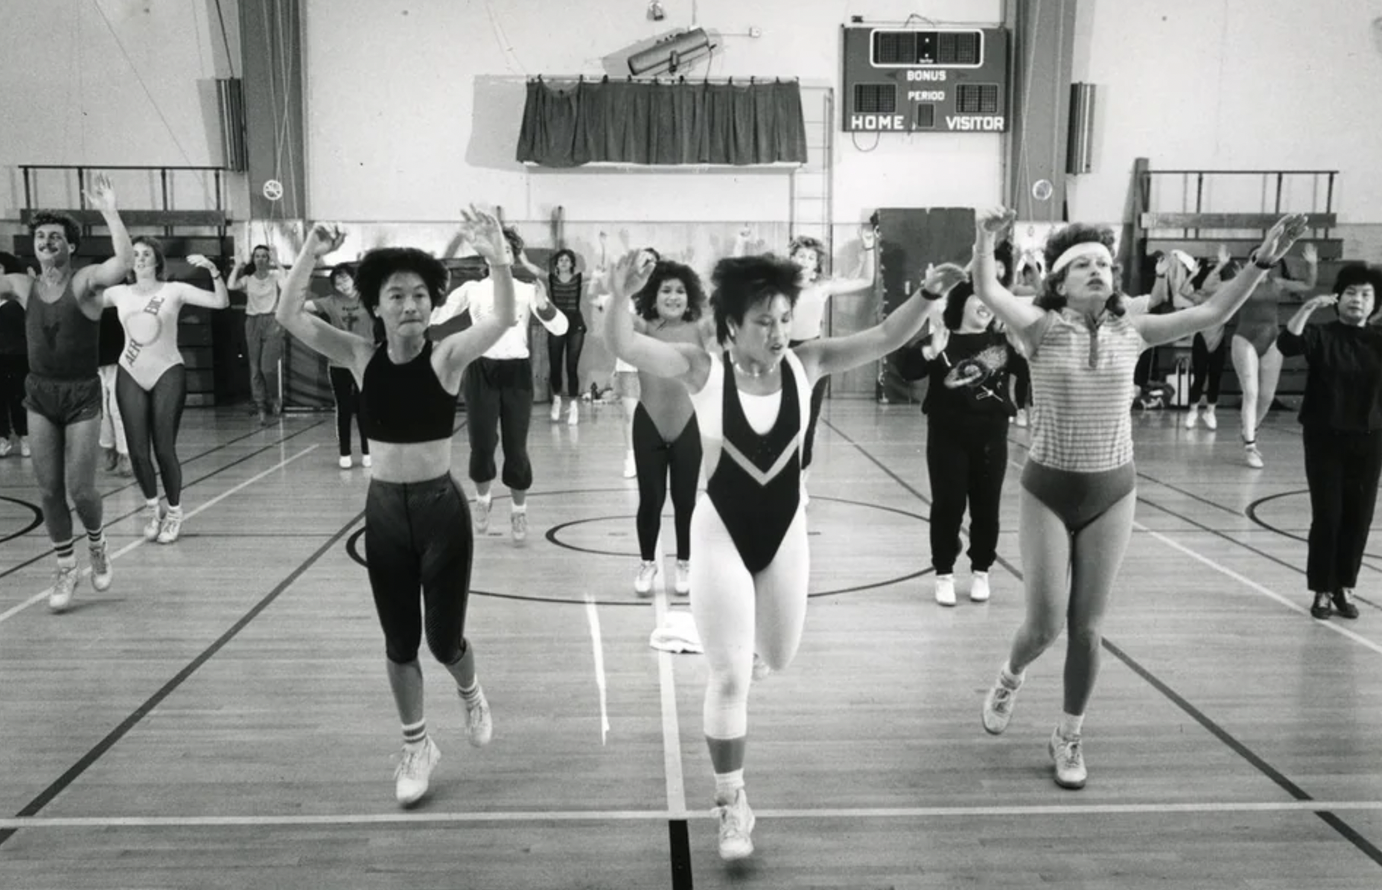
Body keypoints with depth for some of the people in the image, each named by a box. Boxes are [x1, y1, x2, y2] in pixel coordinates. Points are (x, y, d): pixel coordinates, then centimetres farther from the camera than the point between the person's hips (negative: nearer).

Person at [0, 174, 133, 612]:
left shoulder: (85, 281, -11)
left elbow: (124, 260, -29)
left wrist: (109, 210, -32)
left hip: (82, 395, -4)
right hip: (39, 395, 4)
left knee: (79, 489, -4)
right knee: (49, 489, 5)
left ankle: (97, 543, 27)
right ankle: (65, 569, 20)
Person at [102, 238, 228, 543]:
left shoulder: (174, 290, -5)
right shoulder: (120, 293, 5)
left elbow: (221, 302, -13)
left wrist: (213, 270, -26)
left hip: (167, 374, -3)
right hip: (131, 375, 3)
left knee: (164, 449, -4)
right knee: (137, 450, 3)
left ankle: (174, 512, 17)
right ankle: (151, 505, 28)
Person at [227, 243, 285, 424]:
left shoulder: (275, 276, 3)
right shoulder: (248, 279, 8)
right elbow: (231, 286, -10)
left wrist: (278, 266, -12)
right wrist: (237, 267, 0)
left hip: (271, 321, -3)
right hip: (252, 321, 3)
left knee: (268, 367, -12)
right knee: (255, 368, 2)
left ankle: (273, 399, 12)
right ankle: (260, 406, 8)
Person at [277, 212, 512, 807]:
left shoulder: (447, 356, -10)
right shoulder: (361, 357, -2)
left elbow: (502, 320, -27)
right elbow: (289, 317, -11)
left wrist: (497, 260, -44)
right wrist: (310, 255, -26)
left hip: (441, 507, -3)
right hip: (384, 509, 3)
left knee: (444, 639, 7)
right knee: (399, 642, 12)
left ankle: (472, 695, 43)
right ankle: (417, 746, 33)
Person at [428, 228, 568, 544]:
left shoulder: (526, 290, 2)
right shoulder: (472, 289, 4)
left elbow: (560, 328, -8)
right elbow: (435, 318, -3)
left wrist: (543, 305, -27)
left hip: (516, 371, 0)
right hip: (481, 370, 0)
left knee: (516, 448, 0)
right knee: (481, 445, -1)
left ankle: (519, 511, 19)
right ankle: (482, 499, 28)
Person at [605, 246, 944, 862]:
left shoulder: (806, 364, -8)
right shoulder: (704, 369, -15)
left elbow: (885, 338, -10)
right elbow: (624, 346, -24)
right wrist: (619, 298, -43)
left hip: (785, 532, 4)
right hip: (721, 533, -3)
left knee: (779, 659, 20)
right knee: (730, 677, -1)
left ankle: (739, 626, 58)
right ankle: (731, 803, 17)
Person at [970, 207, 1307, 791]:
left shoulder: (1131, 331, 0)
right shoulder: (1042, 327, -9)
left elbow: (1211, 314, -4)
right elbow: (987, 293, -26)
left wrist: (1262, 262, -15)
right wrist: (985, 241, -44)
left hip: (1112, 492, 3)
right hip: (1049, 490, -2)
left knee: (1087, 626, 8)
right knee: (1045, 624, 0)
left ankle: (1069, 737, 26)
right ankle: (1009, 678, 35)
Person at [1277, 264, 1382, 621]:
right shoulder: (1321, 336, -2)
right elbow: (1287, 343, -20)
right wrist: (1308, 308, -30)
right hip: (1325, 437, -3)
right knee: (1327, 515, -2)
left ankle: (1345, 588, 21)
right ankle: (1321, 590, 10)